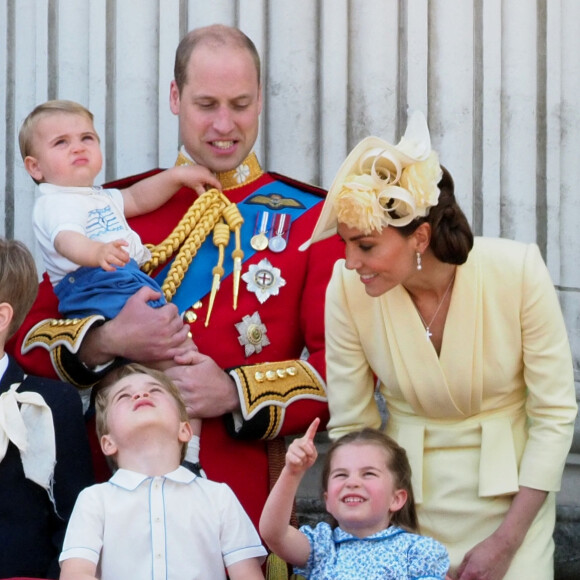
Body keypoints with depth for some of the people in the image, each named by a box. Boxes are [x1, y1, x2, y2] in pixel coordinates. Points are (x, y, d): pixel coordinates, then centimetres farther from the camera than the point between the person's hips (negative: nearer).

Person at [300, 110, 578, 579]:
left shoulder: (519, 272, -19)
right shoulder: (347, 288, -15)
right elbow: (350, 426, -5)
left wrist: (506, 542, -12)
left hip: (510, 489, -1)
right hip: (408, 495, 1)